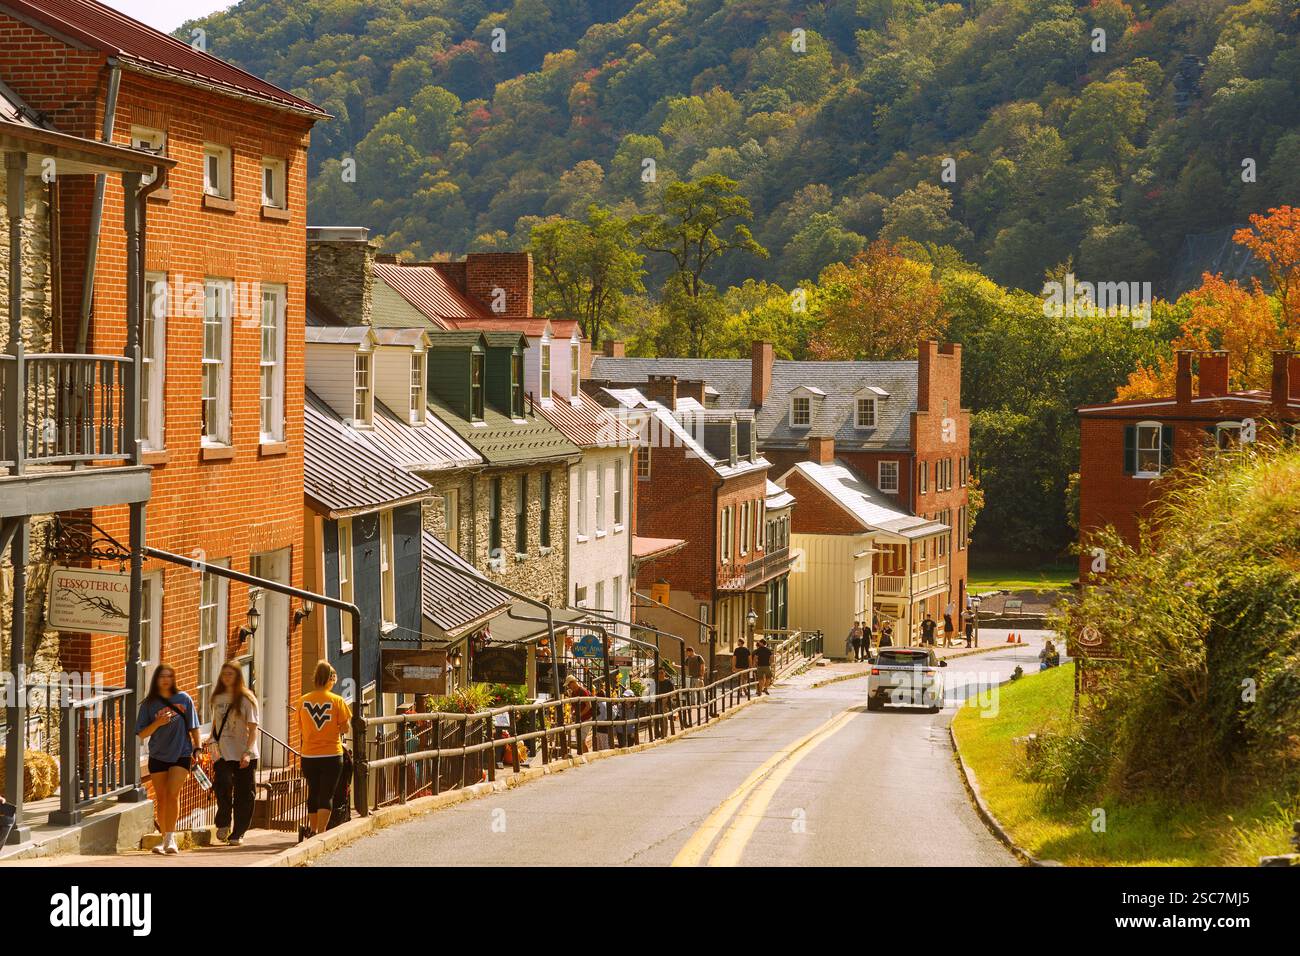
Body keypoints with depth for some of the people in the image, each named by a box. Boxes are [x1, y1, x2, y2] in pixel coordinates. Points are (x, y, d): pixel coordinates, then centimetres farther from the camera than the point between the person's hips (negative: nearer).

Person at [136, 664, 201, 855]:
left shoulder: (184, 699, 0)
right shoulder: (149, 704, 0)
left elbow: (193, 727, 6)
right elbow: (141, 734, -1)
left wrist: (197, 749, 0)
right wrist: (158, 723, -16)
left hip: (181, 755, -2)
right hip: (157, 756, 2)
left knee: (172, 794, -14)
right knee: (161, 798, 6)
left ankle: (170, 838, -13)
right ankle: (164, 838, 17)